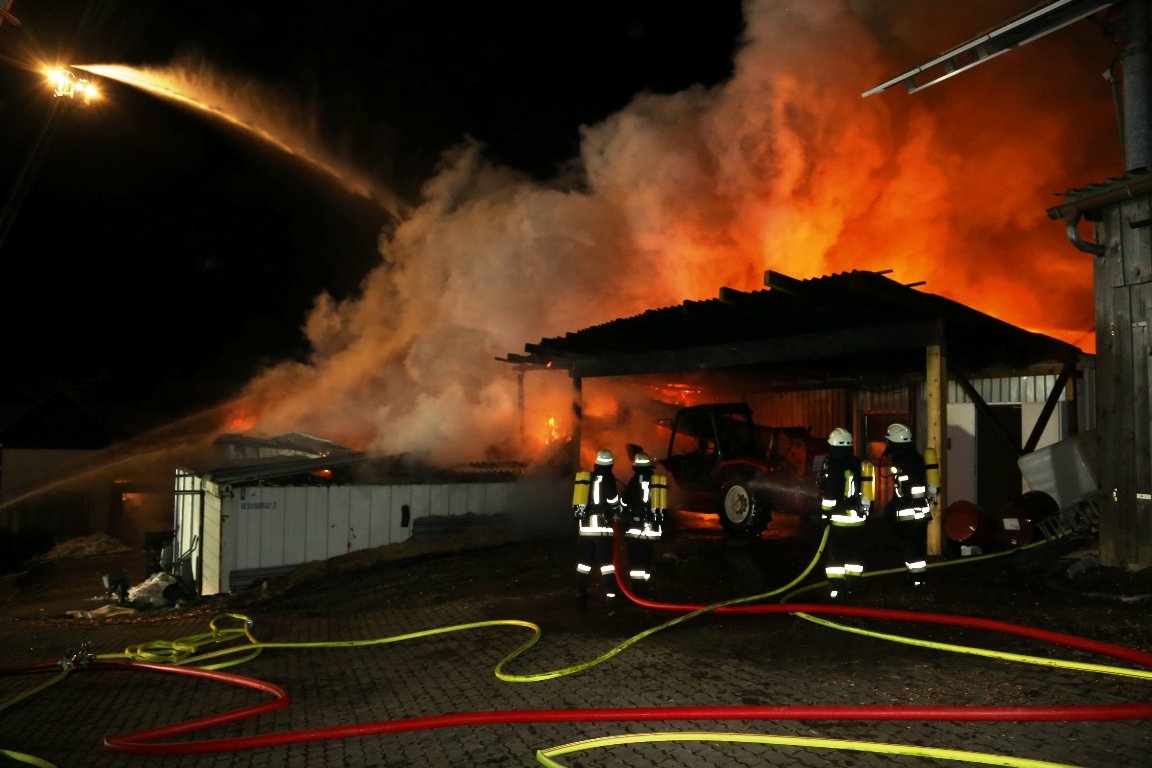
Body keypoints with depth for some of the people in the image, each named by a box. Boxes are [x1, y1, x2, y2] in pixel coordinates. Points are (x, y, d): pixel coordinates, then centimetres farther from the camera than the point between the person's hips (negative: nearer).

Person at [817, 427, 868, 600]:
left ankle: (836, 588, -2)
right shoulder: (858, 465, 7)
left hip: (837, 520, -5)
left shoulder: (830, 465, -12)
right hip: (857, 519, 5)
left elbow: (828, 494, -15)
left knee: (834, 555, 0)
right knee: (853, 553, 13)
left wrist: (825, 513, -9)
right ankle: (852, 587, 16)